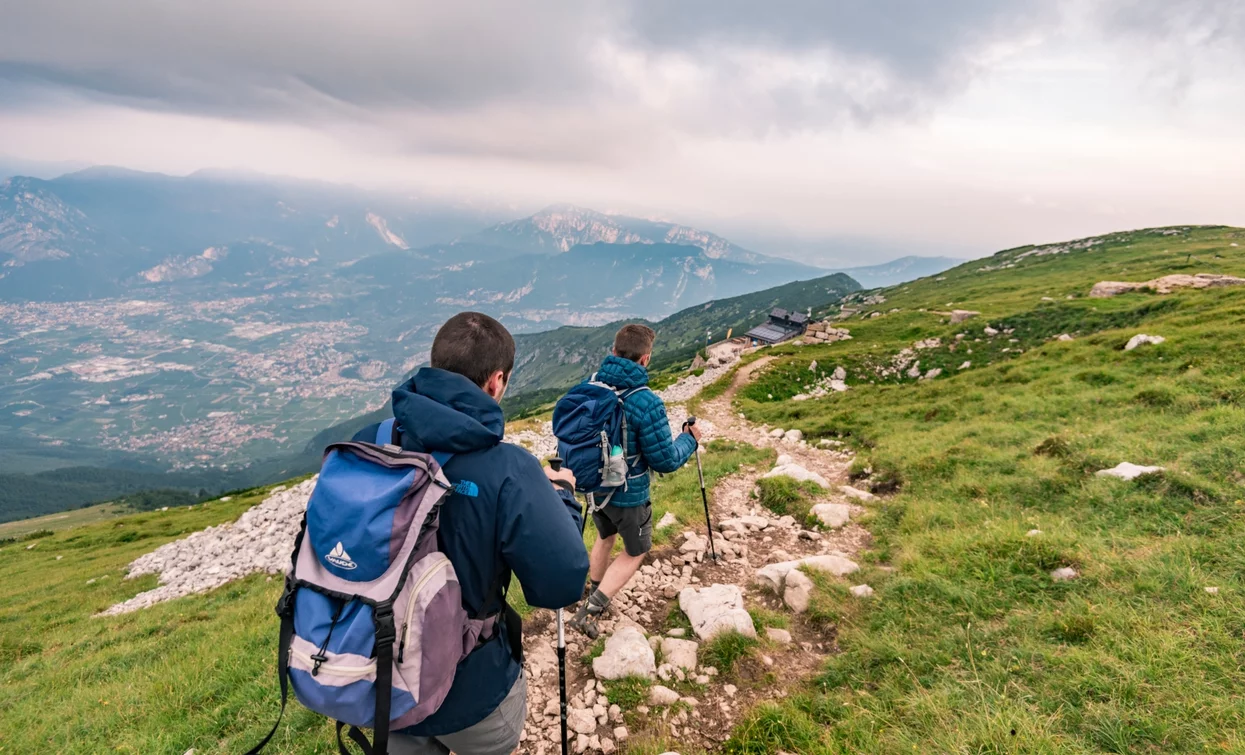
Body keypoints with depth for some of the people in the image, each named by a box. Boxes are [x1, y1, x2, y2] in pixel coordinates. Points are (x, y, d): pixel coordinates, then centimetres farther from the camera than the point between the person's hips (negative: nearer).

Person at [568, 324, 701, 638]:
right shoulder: (647, 403, -28)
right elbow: (666, 461, -19)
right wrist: (689, 440, -1)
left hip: (593, 484, 6)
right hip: (627, 495, -6)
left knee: (605, 537, 31)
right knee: (635, 552, 19)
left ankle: (593, 597, 49)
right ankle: (590, 611, 11)